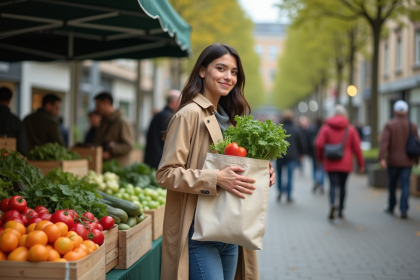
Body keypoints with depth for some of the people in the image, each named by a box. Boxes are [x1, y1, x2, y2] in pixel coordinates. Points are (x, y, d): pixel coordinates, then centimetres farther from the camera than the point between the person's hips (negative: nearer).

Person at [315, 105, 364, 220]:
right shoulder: (351, 129, 2)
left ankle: (333, 204, -30)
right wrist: (361, 164, 6)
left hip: (331, 163, -1)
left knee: (333, 184, -3)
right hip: (346, 164, 1)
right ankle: (340, 211, 16)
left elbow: (318, 144, -8)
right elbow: (357, 148, 0)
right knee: (342, 185, 12)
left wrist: (320, 157, 9)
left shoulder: (326, 128, -1)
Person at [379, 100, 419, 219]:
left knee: (392, 185, 16)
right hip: (407, 162, 1)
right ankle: (403, 210, -13)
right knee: (405, 186, -2)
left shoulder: (389, 125, -6)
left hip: (393, 161, -1)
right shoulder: (412, 126, 0)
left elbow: (384, 142, -18)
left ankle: (391, 207, 30)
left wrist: (382, 158, -24)